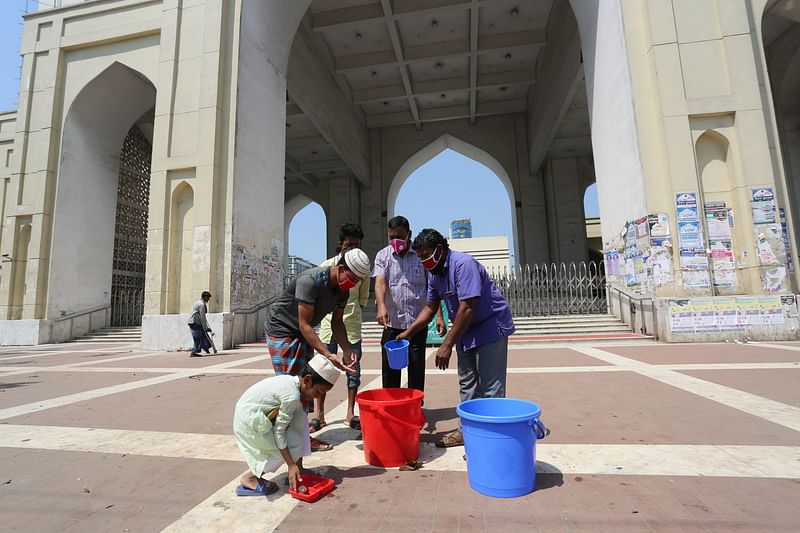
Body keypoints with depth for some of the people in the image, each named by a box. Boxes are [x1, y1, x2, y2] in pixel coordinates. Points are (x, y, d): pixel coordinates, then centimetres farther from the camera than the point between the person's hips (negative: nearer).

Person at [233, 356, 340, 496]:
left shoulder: (292, 382, 1)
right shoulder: (292, 396, -26)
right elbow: (279, 432, -21)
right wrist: (291, 465, -14)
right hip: (249, 422, -9)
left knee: (299, 416, 4)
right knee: (294, 447, -6)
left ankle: (298, 469, 11)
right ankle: (249, 478, 4)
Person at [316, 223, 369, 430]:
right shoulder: (327, 266, -2)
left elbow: (363, 298, 10)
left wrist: (351, 312, 4)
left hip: (352, 323, 1)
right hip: (329, 321, -1)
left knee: (353, 367, 6)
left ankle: (351, 413, 19)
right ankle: (319, 413, 15)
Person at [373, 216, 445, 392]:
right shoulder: (383, 256, 2)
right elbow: (380, 282, -13)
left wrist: (439, 316, -7)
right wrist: (381, 306, -31)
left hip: (418, 323, 0)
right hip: (392, 323, 1)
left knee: (417, 370, 9)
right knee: (390, 369, 8)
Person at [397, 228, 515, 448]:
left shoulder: (463, 264, -25)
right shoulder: (434, 273, 1)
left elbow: (467, 308, -29)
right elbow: (430, 307, 10)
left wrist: (447, 345, -27)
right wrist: (408, 332, 1)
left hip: (490, 327, -8)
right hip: (466, 330, 9)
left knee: (490, 387, -3)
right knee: (466, 383, 14)